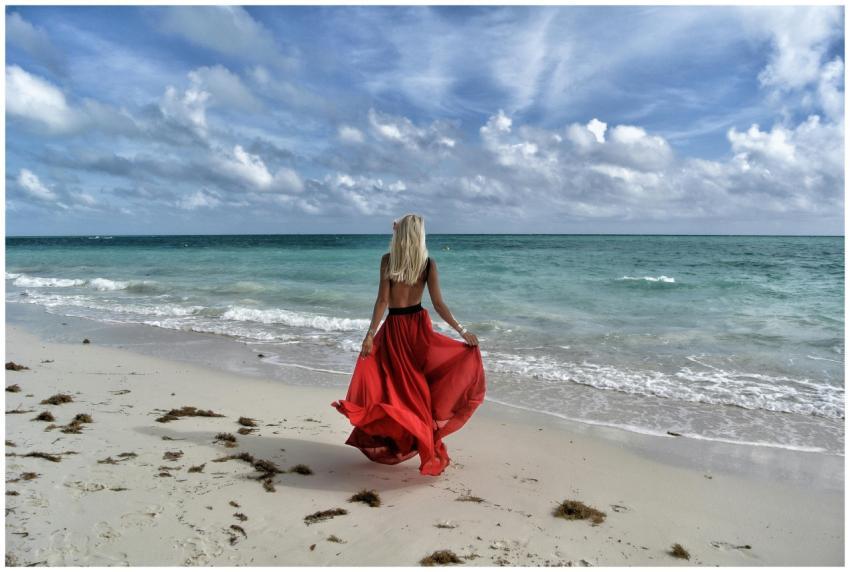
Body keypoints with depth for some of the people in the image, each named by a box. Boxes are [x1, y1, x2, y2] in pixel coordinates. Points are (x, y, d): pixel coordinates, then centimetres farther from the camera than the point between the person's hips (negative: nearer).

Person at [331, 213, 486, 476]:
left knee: (395, 385, 8)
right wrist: (462, 330, 2)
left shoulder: (387, 259, -8)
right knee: (418, 385, 17)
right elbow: (438, 304, -6)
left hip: (394, 328, -2)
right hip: (418, 324, 2)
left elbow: (383, 300, -12)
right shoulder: (429, 263, -4)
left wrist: (370, 333, -10)